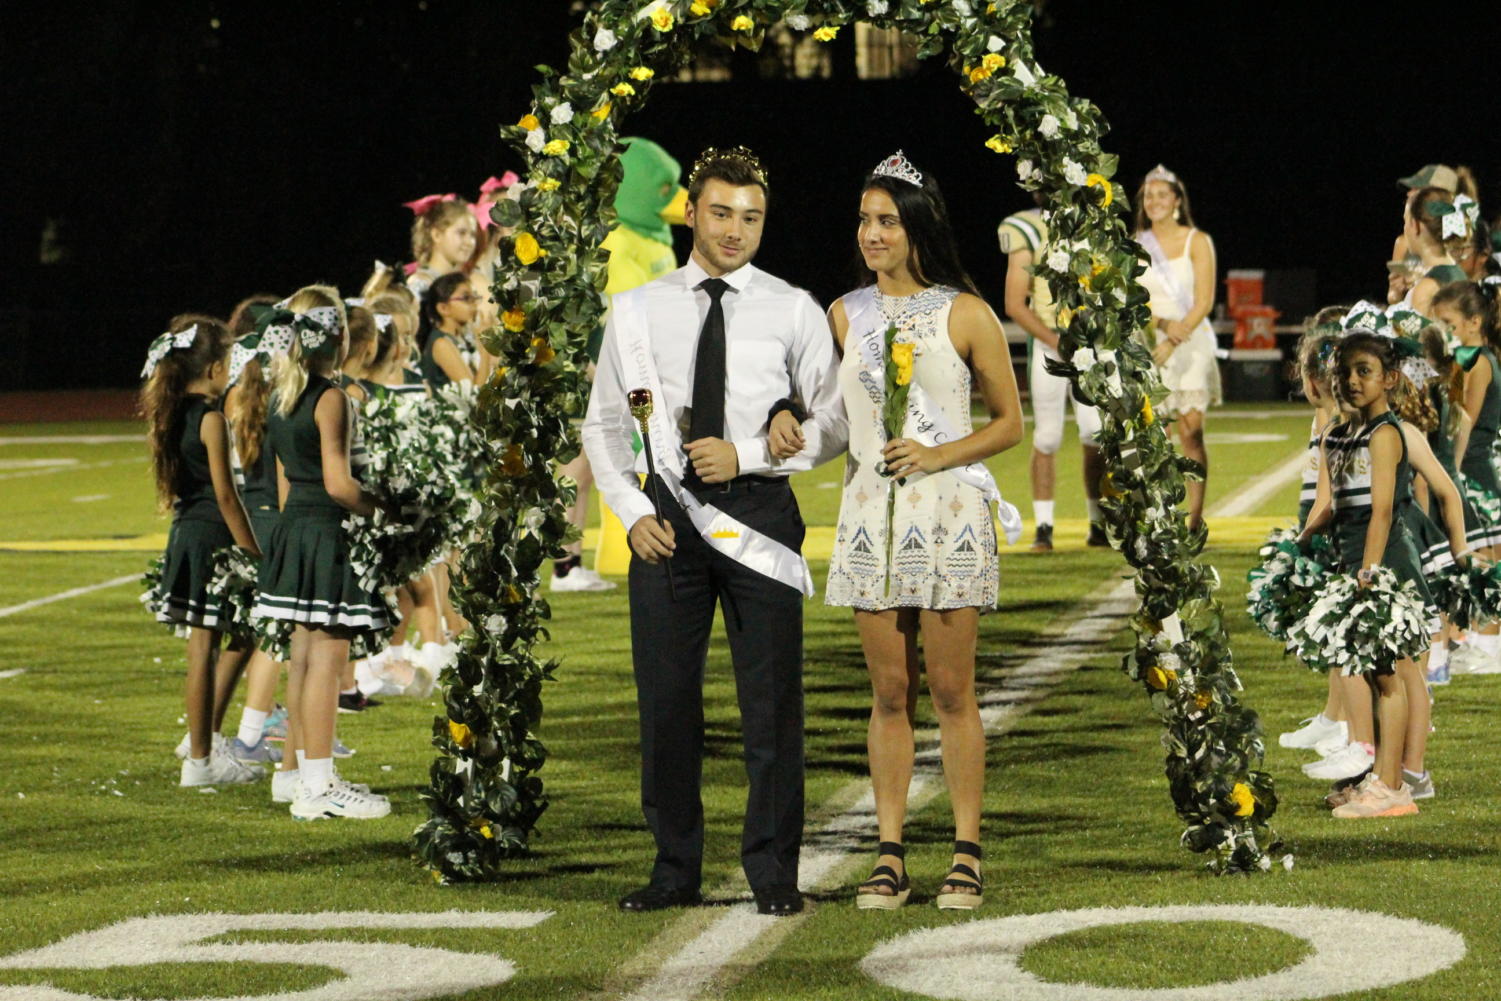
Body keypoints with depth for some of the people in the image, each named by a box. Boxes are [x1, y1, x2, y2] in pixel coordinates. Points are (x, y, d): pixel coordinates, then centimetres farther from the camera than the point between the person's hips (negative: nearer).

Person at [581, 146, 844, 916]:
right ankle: (674, 868, 13)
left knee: (772, 699, -2)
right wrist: (632, 512, 0)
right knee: (665, 699, 3)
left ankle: (773, 872, 7)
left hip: (758, 511, -1)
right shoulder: (639, 311, 8)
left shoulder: (793, 311, 4)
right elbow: (603, 424, 13)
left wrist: (747, 455, -9)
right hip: (669, 515, 1)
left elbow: (833, 427, 4)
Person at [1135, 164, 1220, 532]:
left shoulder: (1197, 241, 2)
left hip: (1191, 343, -2)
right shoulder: (1135, 246, 9)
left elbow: (1204, 301, -4)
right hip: (1148, 345, 2)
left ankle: (1196, 518, -5)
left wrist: (1173, 343, -14)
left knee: (1191, 432, -9)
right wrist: (1164, 324, -15)